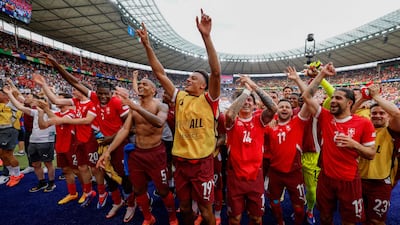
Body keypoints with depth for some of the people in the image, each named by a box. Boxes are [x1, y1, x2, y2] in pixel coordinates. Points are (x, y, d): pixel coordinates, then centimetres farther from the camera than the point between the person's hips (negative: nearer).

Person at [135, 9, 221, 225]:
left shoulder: (208, 100, -8)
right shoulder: (180, 97, 4)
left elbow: (216, 72, -23)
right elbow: (160, 73, 3)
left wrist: (206, 36, -28)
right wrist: (147, 45, -1)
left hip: (202, 162, -4)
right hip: (180, 161, 5)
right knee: (184, 206, 22)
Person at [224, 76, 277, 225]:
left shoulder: (259, 120, -1)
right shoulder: (233, 121, -6)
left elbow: (273, 108, -19)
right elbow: (229, 114, -29)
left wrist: (254, 87, -21)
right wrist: (246, 90, -22)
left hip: (256, 176, 2)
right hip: (235, 176, -1)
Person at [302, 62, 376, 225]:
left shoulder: (364, 123, -8)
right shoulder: (325, 117, -4)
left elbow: (371, 154, -3)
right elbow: (306, 96, -11)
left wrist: (353, 144, -22)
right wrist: (322, 74, -11)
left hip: (349, 180, -1)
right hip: (325, 177, 2)